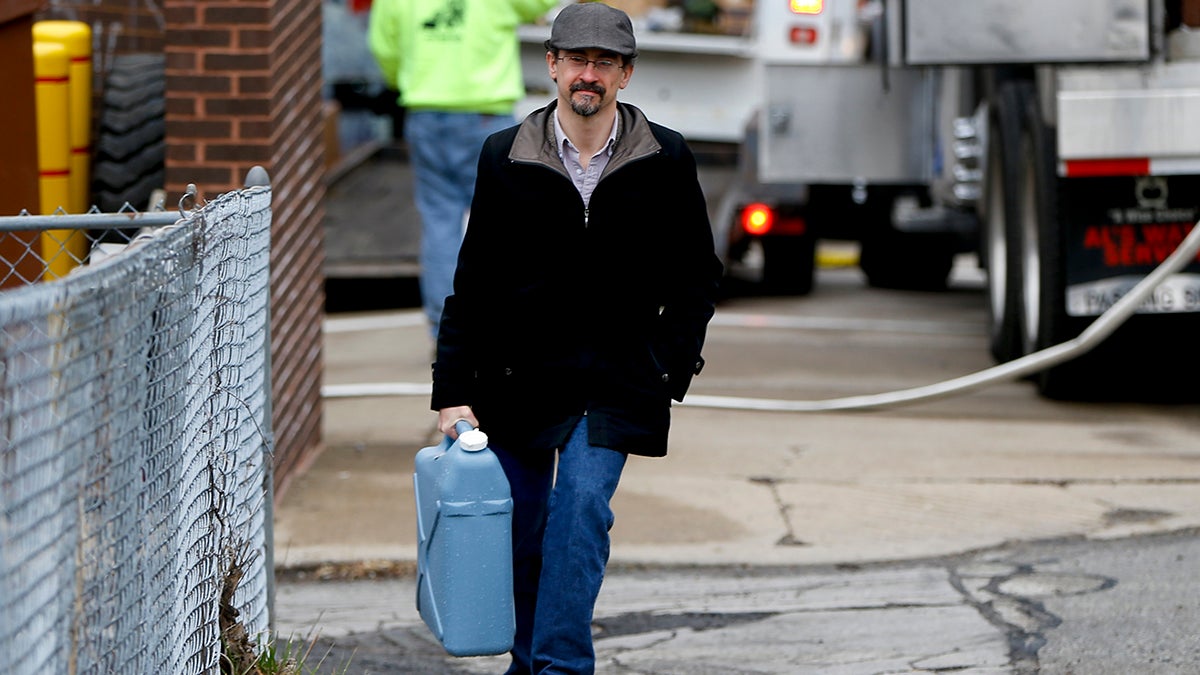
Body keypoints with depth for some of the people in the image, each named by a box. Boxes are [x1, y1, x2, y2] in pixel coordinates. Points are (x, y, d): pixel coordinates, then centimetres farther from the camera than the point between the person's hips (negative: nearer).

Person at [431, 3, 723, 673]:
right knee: (521, 534, 8)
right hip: (517, 378, 1)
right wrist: (453, 390, -2)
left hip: (614, 386, -1)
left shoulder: (666, 160, 0)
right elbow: (473, 283, 3)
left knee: (582, 506, -19)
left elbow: (697, 274, 9)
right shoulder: (506, 158, 0)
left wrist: (672, 366, -2)